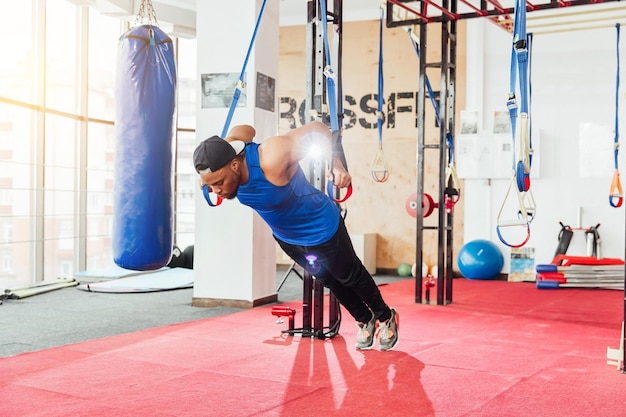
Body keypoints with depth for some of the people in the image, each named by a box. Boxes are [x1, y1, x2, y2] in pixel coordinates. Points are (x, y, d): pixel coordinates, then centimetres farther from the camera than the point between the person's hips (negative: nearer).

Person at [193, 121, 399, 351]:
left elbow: (317, 129, -28)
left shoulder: (271, 161, -43)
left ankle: (386, 317, 47)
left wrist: (337, 165, -38)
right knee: (328, 280, 26)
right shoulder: (222, 158, -24)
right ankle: (365, 321, 51)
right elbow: (245, 130, -1)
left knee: (351, 276, 19)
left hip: (322, 228, -6)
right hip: (285, 236, 6)